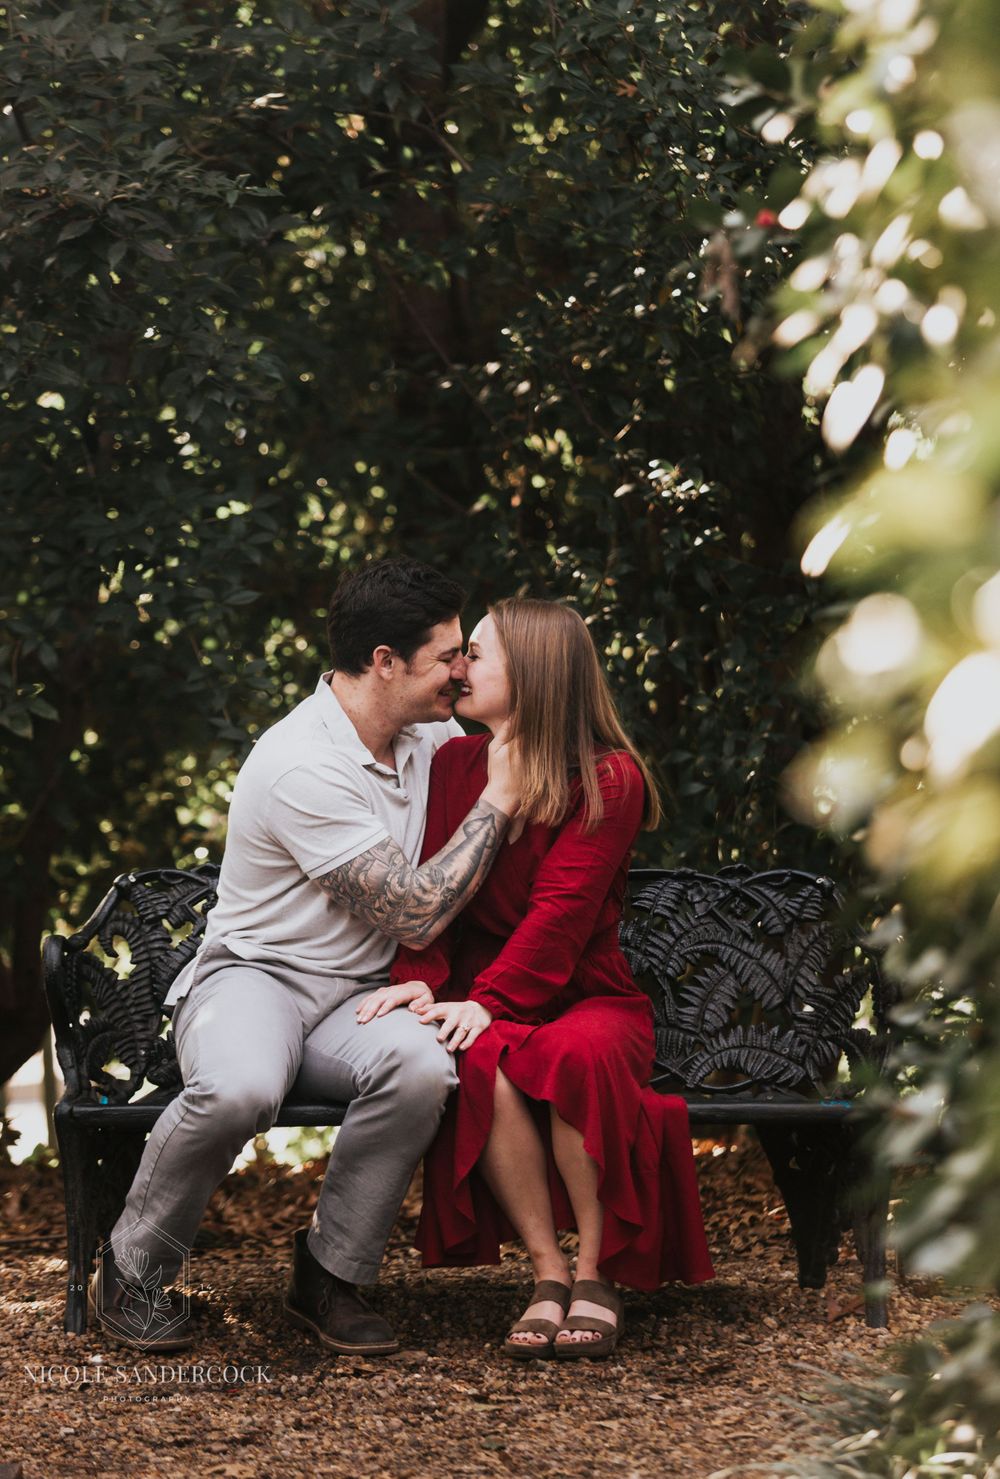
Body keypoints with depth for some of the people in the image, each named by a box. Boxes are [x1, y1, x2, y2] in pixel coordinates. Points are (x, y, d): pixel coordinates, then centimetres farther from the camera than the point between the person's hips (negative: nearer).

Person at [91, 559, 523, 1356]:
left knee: (421, 1068, -32)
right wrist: (496, 803, -12)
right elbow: (415, 916, -20)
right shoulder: (304, 766, -19)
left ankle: (332, 1276, -14)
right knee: (240, 1089, -41)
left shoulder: (431, 734, 6)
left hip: (356, 998, 6)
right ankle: (133, 1271, -13)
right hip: (252, 978, -5)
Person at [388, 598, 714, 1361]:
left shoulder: (608, 780, -4)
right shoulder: (453, 764, 10)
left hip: (587, 999, -2)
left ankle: (596, 1273, -23)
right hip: (484, 1007, 2)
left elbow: (560, 913, -15)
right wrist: (420, 979, -17)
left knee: (580, 1052, -38)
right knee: (480, 1065, -35)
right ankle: (548, 1271, -26)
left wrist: (489, 1000, -28)